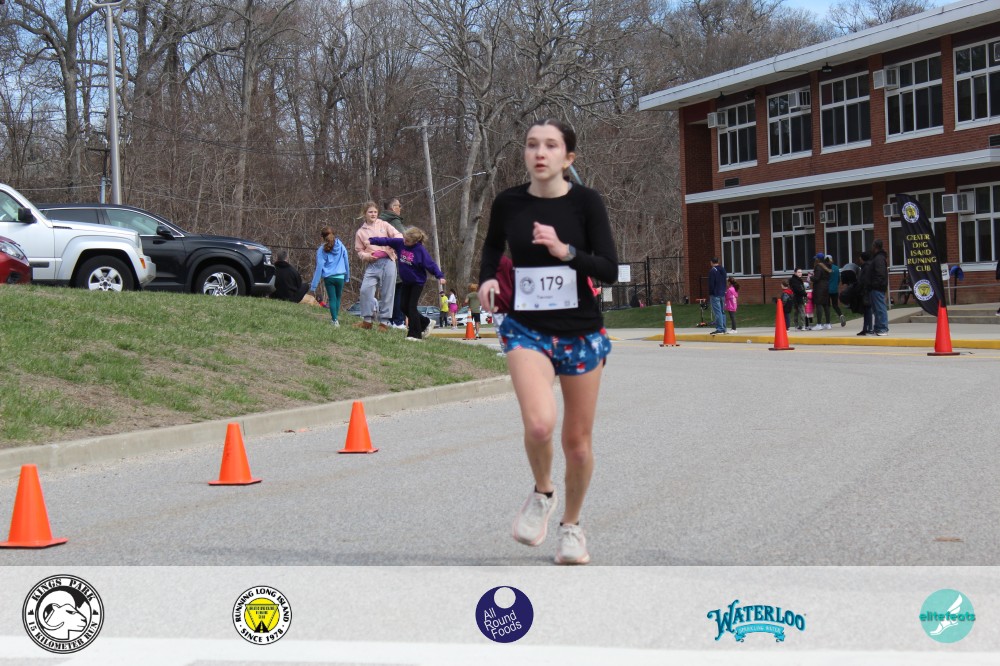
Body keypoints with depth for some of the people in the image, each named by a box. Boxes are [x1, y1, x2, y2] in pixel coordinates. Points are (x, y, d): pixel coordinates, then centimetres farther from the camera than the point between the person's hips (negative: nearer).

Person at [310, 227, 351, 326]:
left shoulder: (322, 250, -4)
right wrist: (347, 277, 18)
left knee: (332, 299, 8)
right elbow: (346, 263, 7)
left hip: (328, 277, -1)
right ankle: (336, 317, 16)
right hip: (340, 277, 1)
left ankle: (335, 320, -1)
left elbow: (319, 267, -5)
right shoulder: (341, 246, 3)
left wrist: (313, 286, -3)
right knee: (338, 298, 18)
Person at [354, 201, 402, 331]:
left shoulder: (384, 225, 10)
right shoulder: (360, 232, 14)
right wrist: (366, 256, -6)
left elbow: (398, 235, 4)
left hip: (387, 261, -1)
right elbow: (359, 250, 16)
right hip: (372, 264, 1)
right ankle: (368, 320, -2)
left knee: (387, 293, -1)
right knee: (366, 289, -14)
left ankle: (384, 322, 5)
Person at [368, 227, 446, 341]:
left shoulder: (421, 250, -20)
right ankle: (425, 323, 26)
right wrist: (371, 240, -7)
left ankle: (415, 334, -4)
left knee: (412, 307, -10)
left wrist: (440, 276, -29)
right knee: (404, 307, 9)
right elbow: (385, 241, 0)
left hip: (417, 282, -7)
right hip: (405, 282, 7)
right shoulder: (400, 243, -6)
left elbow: (430, 264, -20)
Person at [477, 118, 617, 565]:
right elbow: (492, 246, 18)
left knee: (578, 440, 9)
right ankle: (542, 493, 9)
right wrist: (487, 279, 0)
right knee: (540, 423, -24)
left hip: (581, 332, 0)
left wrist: (565, 250, -27)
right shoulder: (507, 203, -3)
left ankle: (571, 524, 34)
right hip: (526, 328, 0)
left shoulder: (586, 202, -8)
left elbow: (610, 270, -12)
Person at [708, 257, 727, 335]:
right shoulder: (723, 270, 15)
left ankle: (719, 328, -13)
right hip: (722, 294, 8)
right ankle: (723, 328, 15)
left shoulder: (712, 270, -12)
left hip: (715, 295, -8)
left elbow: (711, 283, -15)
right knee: (722, 311, 13)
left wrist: (710, 293, -9)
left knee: (717, 312, -9)